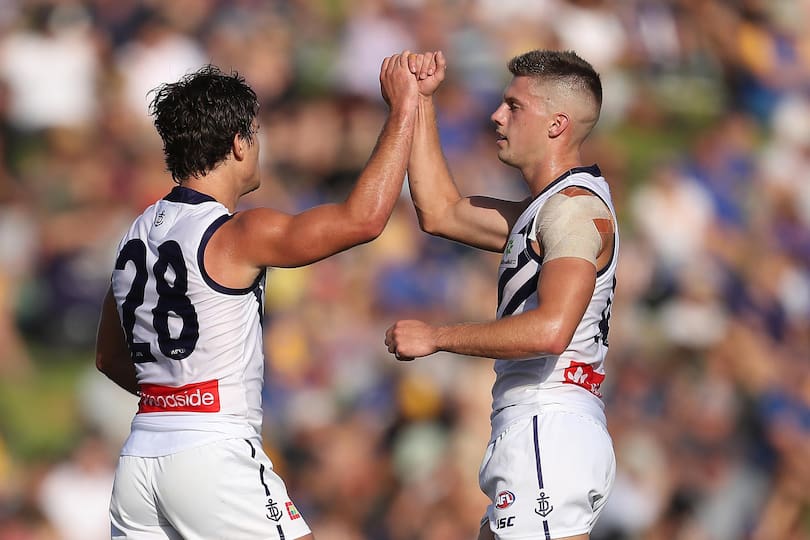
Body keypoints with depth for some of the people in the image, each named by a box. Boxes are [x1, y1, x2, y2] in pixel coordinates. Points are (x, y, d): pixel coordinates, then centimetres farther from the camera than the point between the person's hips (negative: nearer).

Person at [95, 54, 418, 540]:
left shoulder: (137, 235, 13)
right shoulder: (235, 236, -11)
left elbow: (110, 359, 23)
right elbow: (364, 218, -18)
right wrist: (404, 108, -10)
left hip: (139, 459, 8)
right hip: (214, 460, -7)